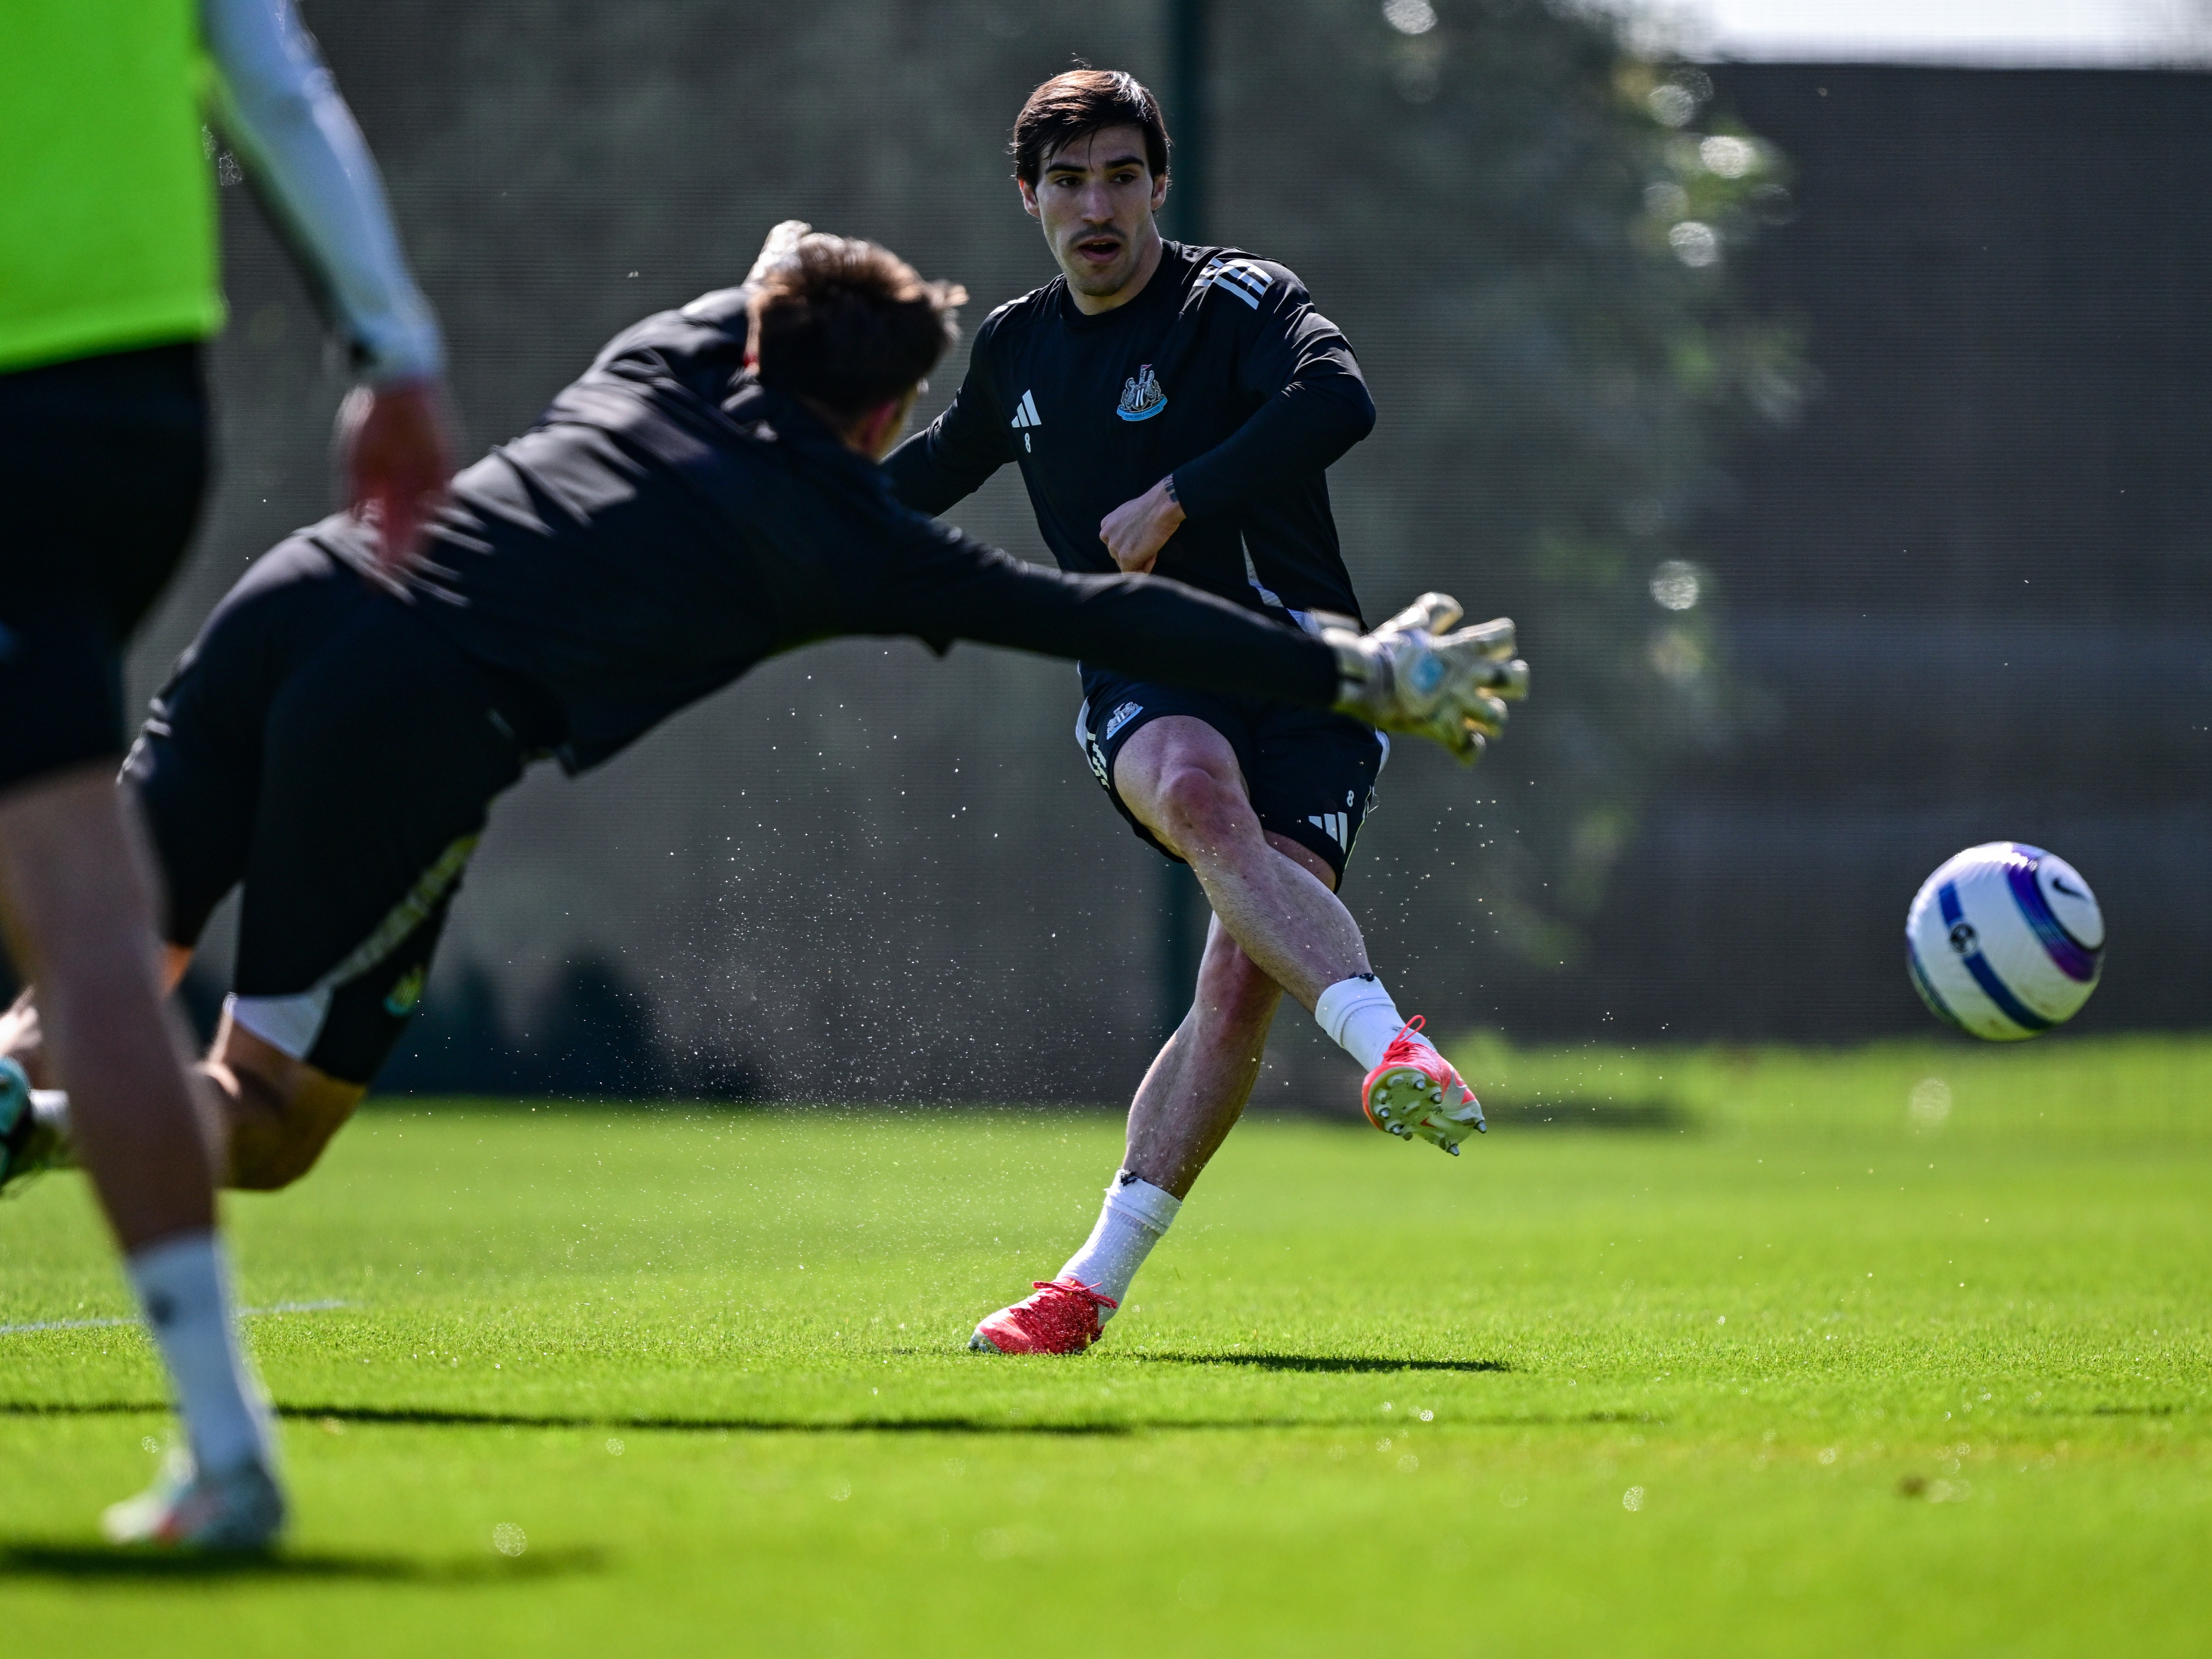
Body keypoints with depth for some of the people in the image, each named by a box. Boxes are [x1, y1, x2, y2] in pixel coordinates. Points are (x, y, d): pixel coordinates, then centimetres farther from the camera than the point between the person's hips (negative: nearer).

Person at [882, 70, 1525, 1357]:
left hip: (1299, 680, -3)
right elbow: (941, 468, 34)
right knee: (1199, 789, -36)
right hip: (1141, 689, 3)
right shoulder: (1017, 348, 14)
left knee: (1240, 987, -18)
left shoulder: (1239, 303, -5)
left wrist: (1176, 498, -26)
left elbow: (1339, 401, -27)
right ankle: (1389, 1045, -52)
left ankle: (1095, 1287, -9)